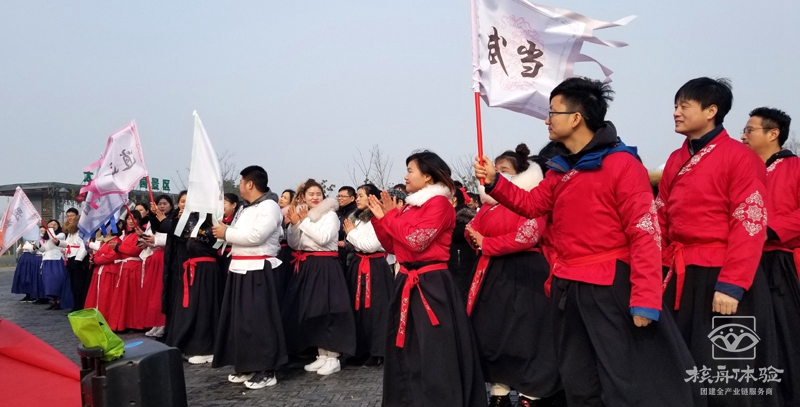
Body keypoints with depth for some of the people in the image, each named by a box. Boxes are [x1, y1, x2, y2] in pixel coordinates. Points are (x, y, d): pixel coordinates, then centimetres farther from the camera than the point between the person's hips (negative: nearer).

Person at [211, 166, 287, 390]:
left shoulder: (269, 206, -11)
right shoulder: (244, 208, 18)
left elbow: (254, 236, -22)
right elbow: (240, 236, 17)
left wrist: (226, 233, -12)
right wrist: (224, 230, 1)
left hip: (257, 270, -9)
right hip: (240, 269, 9)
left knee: (258, 320, -6)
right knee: (241, 319, 12)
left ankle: (266, 371, 3)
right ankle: (246, 367, 23)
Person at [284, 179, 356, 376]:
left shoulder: (330, 214, -5)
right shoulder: (303, 215, 12)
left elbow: (323, 238, -19)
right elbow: (294, 244, 10)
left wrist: (305, 221, -13)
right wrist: (294, 224, -6)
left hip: (326, 267, -6)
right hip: (306, 267, 7)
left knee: (328, 311, -7)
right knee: (310, 311, 8)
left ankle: (333, 358, 2)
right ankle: (321, 355, 19)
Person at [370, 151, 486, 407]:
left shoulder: (439, 203, -10)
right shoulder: (410, 206, 15)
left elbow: (416, 240, -22)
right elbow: (391, 246, 15)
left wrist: (391, 216, -10)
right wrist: (380, 217, 5)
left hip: (431, 284, -9)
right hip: (407, 282, 9)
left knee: (433, 352, -3)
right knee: (406, 349, 16)